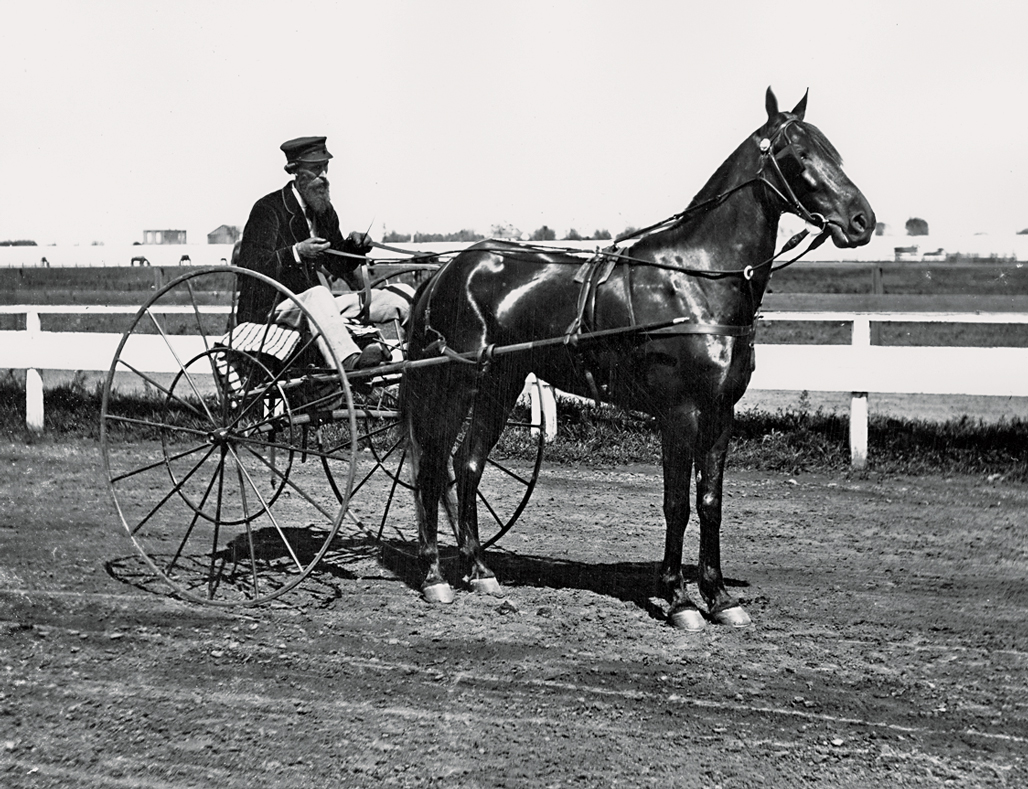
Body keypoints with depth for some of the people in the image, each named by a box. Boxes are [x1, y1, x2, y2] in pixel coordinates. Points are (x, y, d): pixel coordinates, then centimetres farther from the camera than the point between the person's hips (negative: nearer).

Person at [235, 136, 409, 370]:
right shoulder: (268, 209, -7)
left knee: (396, 303, -8)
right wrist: (297, 252, -26)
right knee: (317, 295, -41)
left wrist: (352, 246, -1)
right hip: (273, 308, -7)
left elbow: (338, 266, 20)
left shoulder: (324, 210, 15)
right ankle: (349, 359, -61)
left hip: (318, 306, 7)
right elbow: (249, 266, -17)